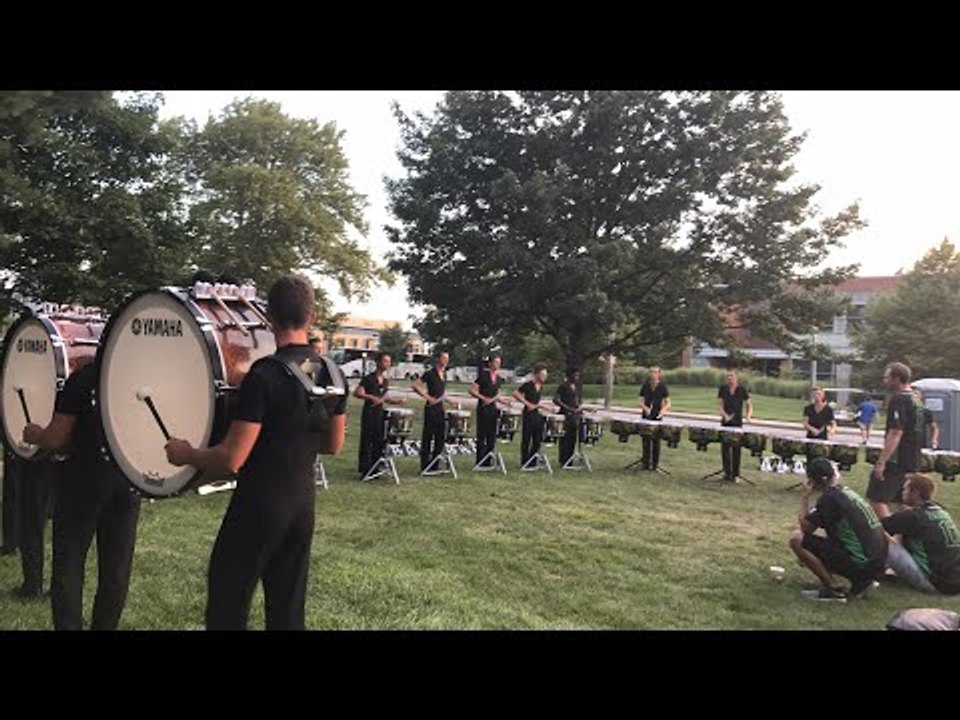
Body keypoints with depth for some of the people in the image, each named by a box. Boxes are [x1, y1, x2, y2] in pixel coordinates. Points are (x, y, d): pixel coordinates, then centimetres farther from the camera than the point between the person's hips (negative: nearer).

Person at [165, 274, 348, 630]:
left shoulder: (264, 375, -21)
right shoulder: (333, 374, 0)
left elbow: (231, 460, -20)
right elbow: (334, 445, 11)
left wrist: (185, 453, -3)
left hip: (258, 505, -6)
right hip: (303, 501, 6)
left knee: (227, 606, 10)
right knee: (288, 609, 17)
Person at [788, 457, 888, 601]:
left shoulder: (829, 497, -13)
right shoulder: (847, 492, 15)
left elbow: (806, 528, -8)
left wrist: (804, 498, 0)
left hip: (861, 564, -9)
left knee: (797, 539, -10)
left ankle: (832, 590, -6)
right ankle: (861, 580, 14)